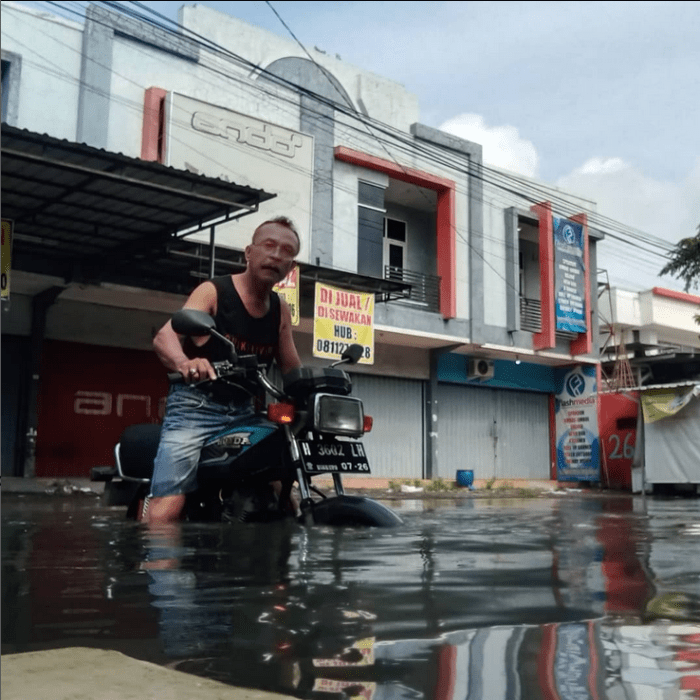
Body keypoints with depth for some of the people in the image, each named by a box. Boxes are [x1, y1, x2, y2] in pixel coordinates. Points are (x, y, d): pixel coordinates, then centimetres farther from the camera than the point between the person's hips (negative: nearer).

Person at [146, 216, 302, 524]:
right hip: (196, 407, -6)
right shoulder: (213, 291, -6)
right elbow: (164, 336, -23)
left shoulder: (281, 311, 10)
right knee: (165, 512, -20)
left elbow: (293, 371, 17)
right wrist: (185, 364, -45)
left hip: (245, 414, 6)